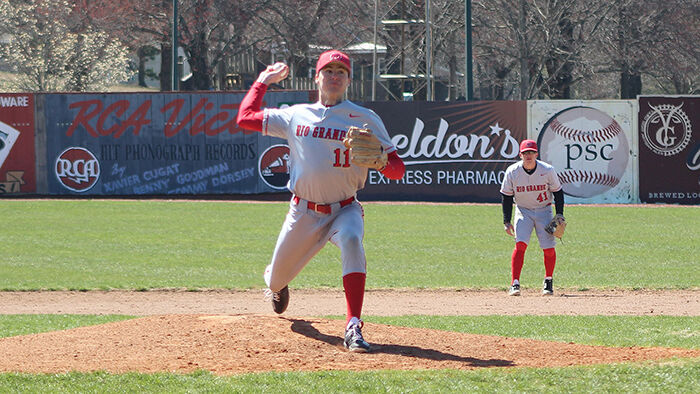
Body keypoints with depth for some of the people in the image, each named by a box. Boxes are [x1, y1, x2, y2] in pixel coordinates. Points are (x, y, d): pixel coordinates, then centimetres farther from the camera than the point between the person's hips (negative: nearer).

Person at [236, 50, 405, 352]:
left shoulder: (366, 119, -1)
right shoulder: (296, 115, 7)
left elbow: (398, 169, -4)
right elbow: (245, 118, 11)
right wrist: (263, 81, 20)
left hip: (344, 210, -3)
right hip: (303, 212, 3)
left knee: (351, 241, -37)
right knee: (276, 282, 13)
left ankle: (353, 327, -42)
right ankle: (275, 280, 55)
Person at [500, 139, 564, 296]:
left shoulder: (547, 170, -15)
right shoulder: (512, 172, -14)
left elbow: (558, 193, -2)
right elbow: (506, 196, -4)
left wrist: (559, 216, -7)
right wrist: (506, 221, -7)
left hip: (544, 211, 0)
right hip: (523, 211, 0)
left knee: (549, 248, -5)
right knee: (520, 244, -19)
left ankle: (548, 282, 18)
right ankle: (515, 283, -19)